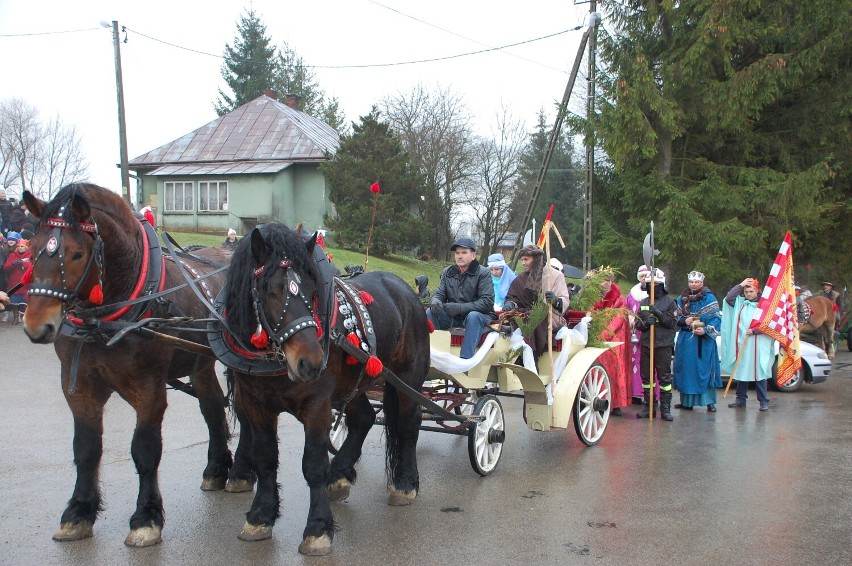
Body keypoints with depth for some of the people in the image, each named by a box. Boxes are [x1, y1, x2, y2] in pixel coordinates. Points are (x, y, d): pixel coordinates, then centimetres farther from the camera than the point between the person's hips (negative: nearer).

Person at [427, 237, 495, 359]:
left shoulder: (483, 273, -8)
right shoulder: (447, 272, 6)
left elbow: (487, 302, -16)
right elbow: (439, 294, 7)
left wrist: (459, 308, -26)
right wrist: (435, 302, -20)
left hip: (479, 315, -4)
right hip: (452, 316, 5)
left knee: (473, 316, -36)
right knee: (429, 312, -16)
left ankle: (465, 360, -45)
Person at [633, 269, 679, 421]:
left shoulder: (670, 302, 2)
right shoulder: (643, 303, 14)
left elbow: (672, 323, -5)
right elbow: (637, 323, 12)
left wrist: (658, 313, -17)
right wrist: (645, 322, -10)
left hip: (663, 345, -4)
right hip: (645, 344, 4)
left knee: (665, 377, -3)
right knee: (646, 376, 7)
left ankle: (665, 409, 2)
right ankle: (648, 407, 16)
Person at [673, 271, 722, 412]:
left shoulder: (709, 298, -3)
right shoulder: (681, 299, 11)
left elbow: (716, 318, -8)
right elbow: (675, 318, 12)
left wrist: (705, 330, -21)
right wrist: (684, 321, -9)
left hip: (703, 341, -4)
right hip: (685, 341, 4)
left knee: (705, 369, -4)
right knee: (685, 369, 6)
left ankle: (710, 402, 1)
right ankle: (686, 401, 13)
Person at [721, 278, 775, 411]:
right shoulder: (740, 303, 11)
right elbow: (728, 298, -3)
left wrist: (755, 330, -16)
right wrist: (740, 285, -4)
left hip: (757, 346, -4)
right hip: (741, 343, 4)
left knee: (759, 373, -4)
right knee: (741, 371, 8)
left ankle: (764, 402, 2)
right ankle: (741, 399, 18)